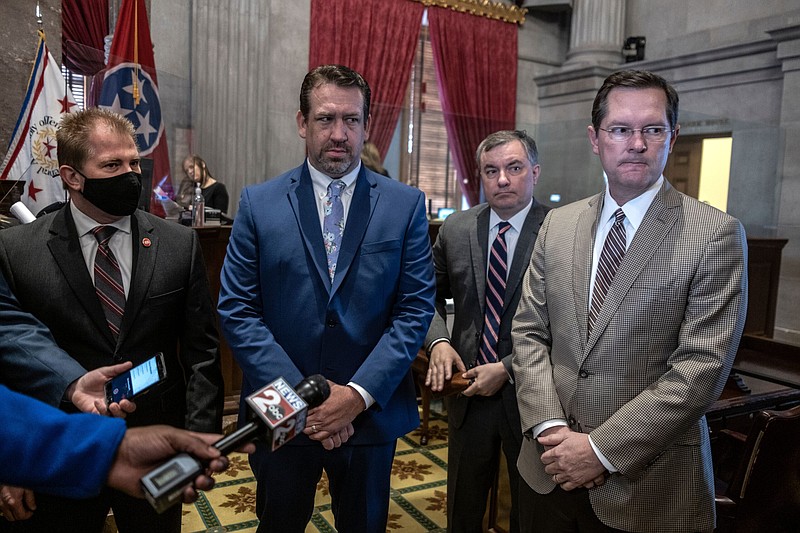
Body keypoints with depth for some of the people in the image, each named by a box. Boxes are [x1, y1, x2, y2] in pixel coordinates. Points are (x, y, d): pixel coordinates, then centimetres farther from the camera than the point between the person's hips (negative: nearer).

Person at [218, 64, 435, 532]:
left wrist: (360, 393, -15)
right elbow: (237, 311, -5)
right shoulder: (259, 203, -3)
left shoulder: (406, 205, -3)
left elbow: (416, 309, -6)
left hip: (373, 413, 0)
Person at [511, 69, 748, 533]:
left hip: (648, 483, -3)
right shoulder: (558, 225, 4)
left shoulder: (716, 234, -9)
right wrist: (549, 427, -10)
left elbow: (703, 366, -15)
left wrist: (603, 449, -16)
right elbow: (529, 331, 3)